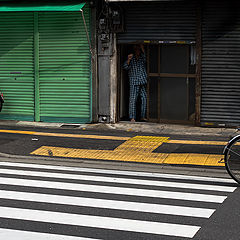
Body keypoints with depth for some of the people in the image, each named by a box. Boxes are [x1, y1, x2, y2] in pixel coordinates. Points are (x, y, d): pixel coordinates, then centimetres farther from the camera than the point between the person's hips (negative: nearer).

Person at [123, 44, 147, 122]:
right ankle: (132, 117, -5)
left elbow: (145, 59, -10)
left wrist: (142, 49, -17)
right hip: (134, 82, -2)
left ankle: (143, 117, 8)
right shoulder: (131, 58, 10)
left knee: (144, 98, 1)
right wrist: (128, 60, -17)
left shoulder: (142, 57, 13)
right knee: (133, 99, -7)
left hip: (143, 81, 2)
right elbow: (125, 67, 0)